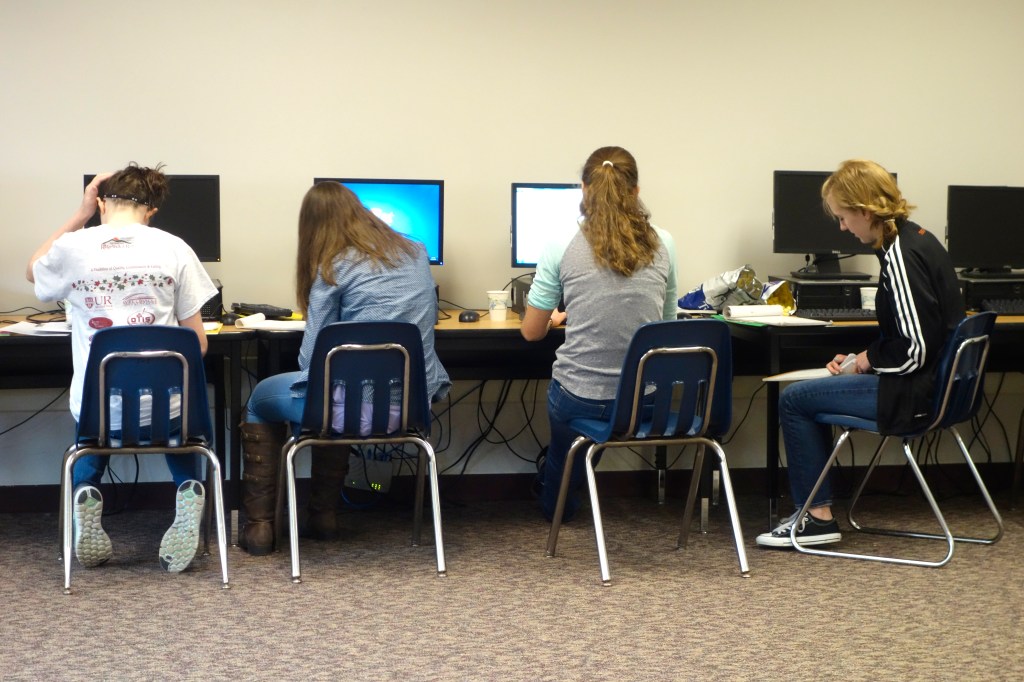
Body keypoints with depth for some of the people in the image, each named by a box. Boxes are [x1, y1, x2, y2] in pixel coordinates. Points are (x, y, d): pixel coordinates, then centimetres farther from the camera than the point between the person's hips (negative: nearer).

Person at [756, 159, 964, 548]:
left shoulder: (900, 256, -21)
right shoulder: (918, 241, 10)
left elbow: (914, 350, -25)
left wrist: (871, 359, -7)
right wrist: (863, 359, 10)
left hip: (914, 393, -10)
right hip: (931, 382, 10)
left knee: (794, 400, -1)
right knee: (811, 392, 22)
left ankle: (818, 517, 5)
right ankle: (815, 510, 23)